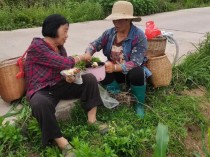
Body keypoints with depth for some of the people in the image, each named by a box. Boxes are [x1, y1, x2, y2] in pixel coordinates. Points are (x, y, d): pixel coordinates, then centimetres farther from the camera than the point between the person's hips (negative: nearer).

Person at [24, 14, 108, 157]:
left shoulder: (59, 47, 6)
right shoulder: (37, 46, -18)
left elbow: (63, 69, 11)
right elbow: (63, 63, -24)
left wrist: (69, 77, -13)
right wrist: (81, 57, -8)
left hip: (59, 85, 7)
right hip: (41, 90, -7)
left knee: (90, 78, -8)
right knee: (41, 103, -41)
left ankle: (92, 119, -9)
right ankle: (61, 142, -29)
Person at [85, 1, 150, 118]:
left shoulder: (139, 36, -21)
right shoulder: (109, 33, -5)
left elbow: (135, 63, -28)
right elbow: (94, 45, -7)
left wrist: (115, 67, -41)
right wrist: (88, 55, -32)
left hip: (132, 71, -3)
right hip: (115, 71, 3)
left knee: (137, 73, -37)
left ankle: (139, 104, -10)